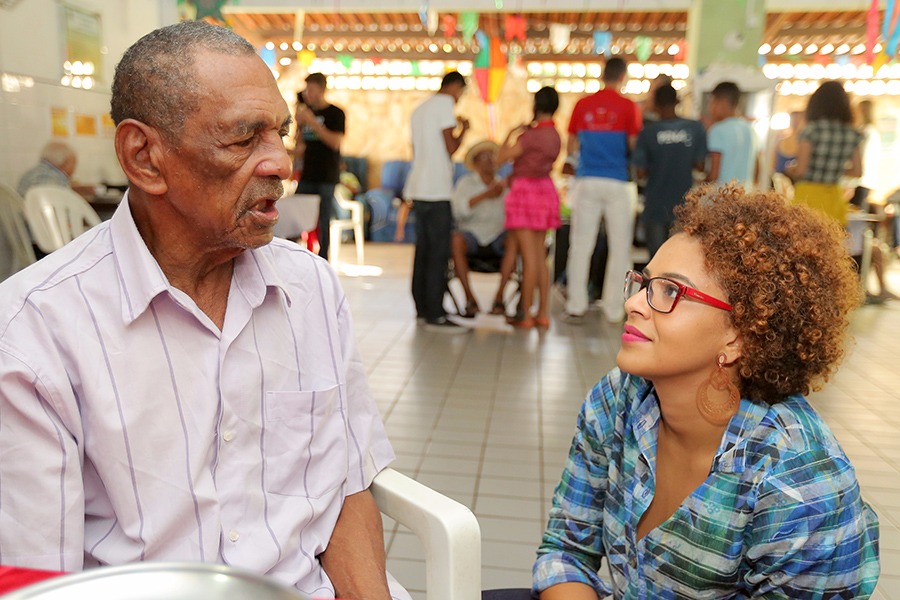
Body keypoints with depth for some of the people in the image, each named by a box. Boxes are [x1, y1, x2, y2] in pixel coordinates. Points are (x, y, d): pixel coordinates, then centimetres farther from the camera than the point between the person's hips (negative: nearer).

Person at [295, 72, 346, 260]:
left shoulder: (335, 113, -3)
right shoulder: (307, 111, 13)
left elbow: (335, 142, -16)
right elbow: (300, 144, 16)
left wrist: (313, 122, -18)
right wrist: (299, 123, -2)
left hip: (327, 176, -5)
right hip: (307, 174, 5)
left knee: (323, 221, -3)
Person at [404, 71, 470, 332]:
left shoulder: (420, 109, 22)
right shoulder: (445, 103, -4)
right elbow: (451, 148, -10)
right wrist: (463, 130, 8)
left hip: (418, 189, 9)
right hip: (436, 190, -9)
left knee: (423, 250, 12)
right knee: (439, 253, -9)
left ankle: (422, 308, 17)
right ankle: (435, 315, -9)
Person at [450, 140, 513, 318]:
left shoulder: (504, 184, 4)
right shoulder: (465, 183, -2)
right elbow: (458, 211, -18)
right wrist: (485, 195, -26)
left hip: (497, 239, 1)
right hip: (471, 237, -1)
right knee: (454, 240, -34)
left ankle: (499, 297, -27)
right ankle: (470, 300, -28)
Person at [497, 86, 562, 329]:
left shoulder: (533, 134, -15)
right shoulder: (555, 136, 11)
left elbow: (502, 157, -10)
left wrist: (510, 135, 4)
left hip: (526, 189, -8)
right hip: (545, 188, 8)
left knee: (529, 257, -6)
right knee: (540, 256, 10)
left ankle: (525, 315, -1)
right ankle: (543, 313, 13)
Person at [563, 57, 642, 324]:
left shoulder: (583, 105, 5)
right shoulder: (628, 107, -2)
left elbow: (571, 147, 10)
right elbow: (634, 146, -2)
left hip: (587, 181, 2)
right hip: (618, 182, -2)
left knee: (581, 245, 4)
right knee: (619, 246, 6)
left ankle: (576, 306, 4)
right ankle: (614, 308, 8)